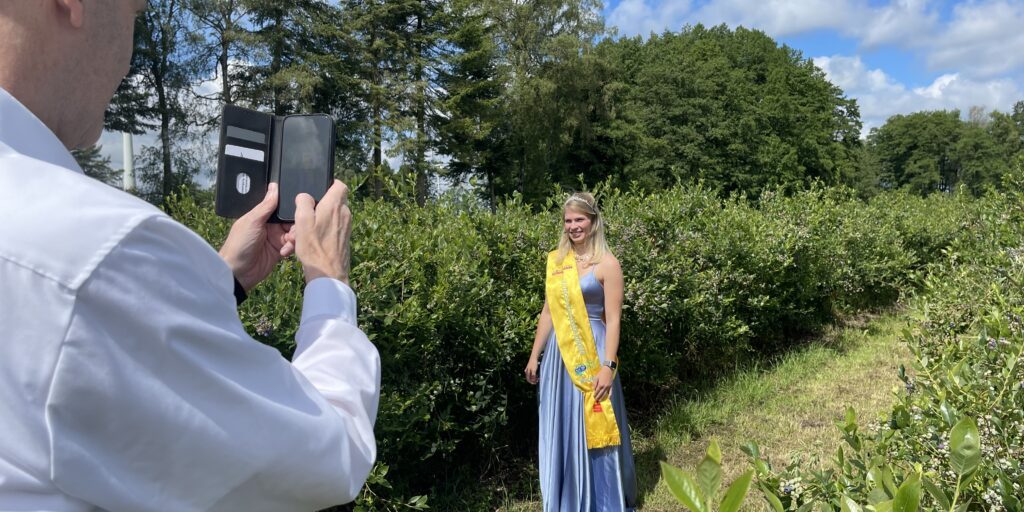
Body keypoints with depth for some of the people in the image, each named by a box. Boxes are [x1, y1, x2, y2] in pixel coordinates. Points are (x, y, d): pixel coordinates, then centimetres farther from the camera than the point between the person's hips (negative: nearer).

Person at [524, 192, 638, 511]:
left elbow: (613, 320, -10)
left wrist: (608, 365, -17)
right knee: (561, 431, 13)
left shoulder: (607, 263, -7)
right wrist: (535, 355, 11)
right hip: (558, 354, 5)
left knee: (593, 431, 4)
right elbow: (547, 312, 12)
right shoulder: (556, 261, 8)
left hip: (592, 354, -5)